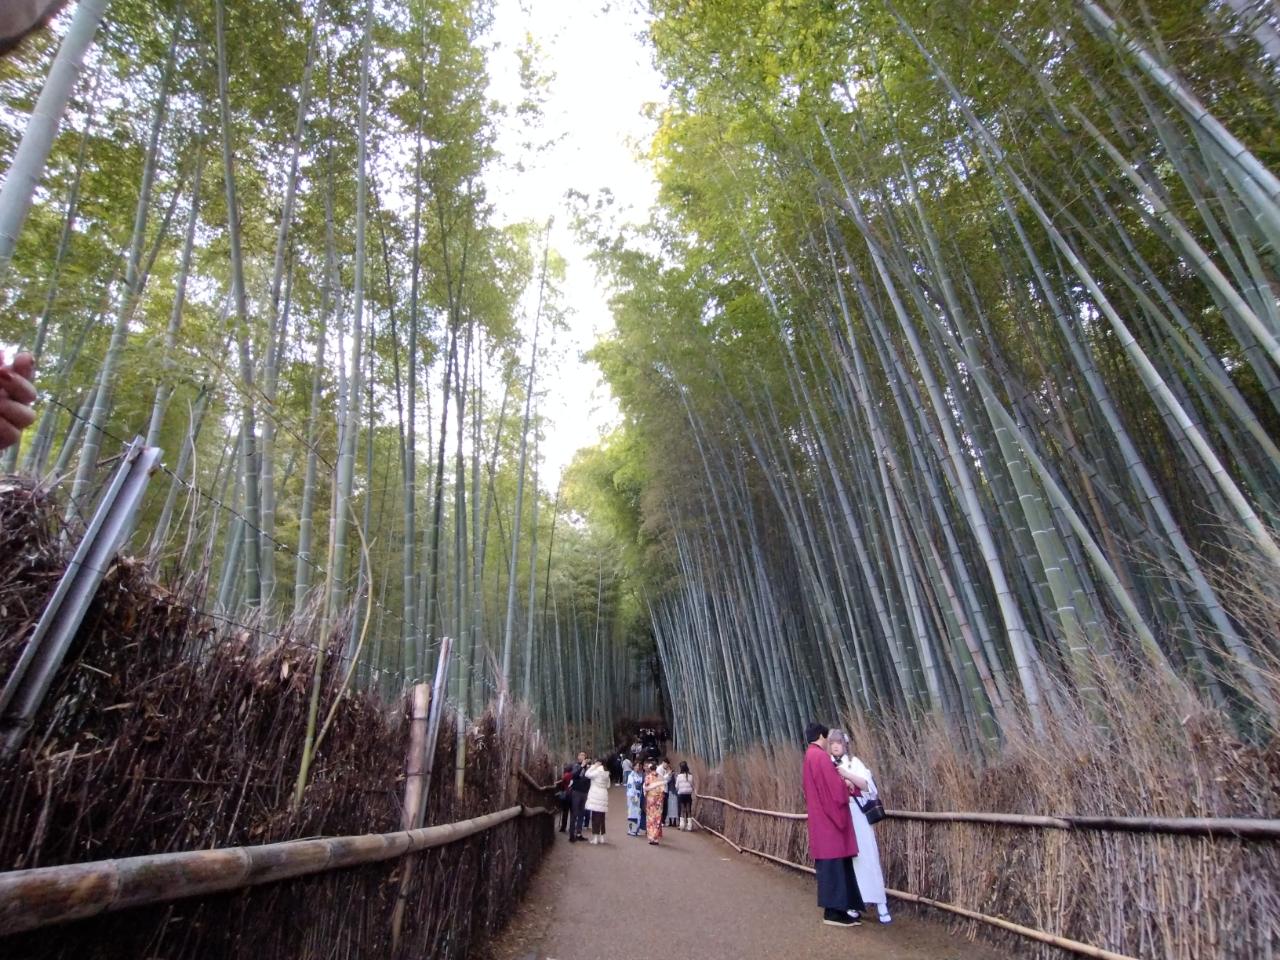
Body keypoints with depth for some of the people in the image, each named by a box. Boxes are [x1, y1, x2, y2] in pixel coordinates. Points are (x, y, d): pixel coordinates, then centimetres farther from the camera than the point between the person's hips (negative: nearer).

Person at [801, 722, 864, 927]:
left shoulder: (810, 756, 14)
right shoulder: (820, 756, -17)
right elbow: (834, 787, -19)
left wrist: (842, 782, 10)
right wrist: (847, 785, -1)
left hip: (821, 817, 10)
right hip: (828, 818, -9)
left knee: (831, 864, 14)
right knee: (833, 864, -4)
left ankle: (836, 908, 20)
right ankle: (833, 912, 1)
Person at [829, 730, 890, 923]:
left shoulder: (854, 762, 1)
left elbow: (867, 784, -8)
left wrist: (847, 775, -19)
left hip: (857, 814, -2)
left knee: (867, 856, -2)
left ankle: (880, 903, 3)